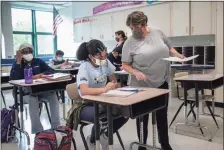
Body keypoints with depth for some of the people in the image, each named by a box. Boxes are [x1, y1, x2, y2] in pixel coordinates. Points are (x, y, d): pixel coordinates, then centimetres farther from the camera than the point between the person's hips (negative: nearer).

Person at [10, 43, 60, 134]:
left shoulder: (38, 61, 13)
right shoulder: (17, 63, 6)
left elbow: (51, 71, 3)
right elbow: (12, 79, -11)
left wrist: (40, 75, -16)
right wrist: (18, 62, -13)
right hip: (25, 92, -2)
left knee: (53, 96, -27)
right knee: (33, 100, -36)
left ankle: (56, 126, -20)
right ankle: (37, 130, -33)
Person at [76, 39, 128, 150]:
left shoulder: (106, 62, -5)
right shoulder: (84, 67, -23)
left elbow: (114, 81, 11)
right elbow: (84, 91, -40)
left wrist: (114, 85, -9)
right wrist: (104, 89, -52)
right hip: (86, 105, -6)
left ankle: (105, 135, 13)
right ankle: (91, 141, 1)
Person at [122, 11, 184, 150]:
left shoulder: (158, 33, 0)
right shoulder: (130, 43, -9)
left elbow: (169, 48, 13)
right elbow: (125, 65, -7)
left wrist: (178, 55, -6)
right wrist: (136, 73, -25)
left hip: (162, 82, 3)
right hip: (142, 85, -3)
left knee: (162, 115, 16)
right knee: (142, 117, 12)